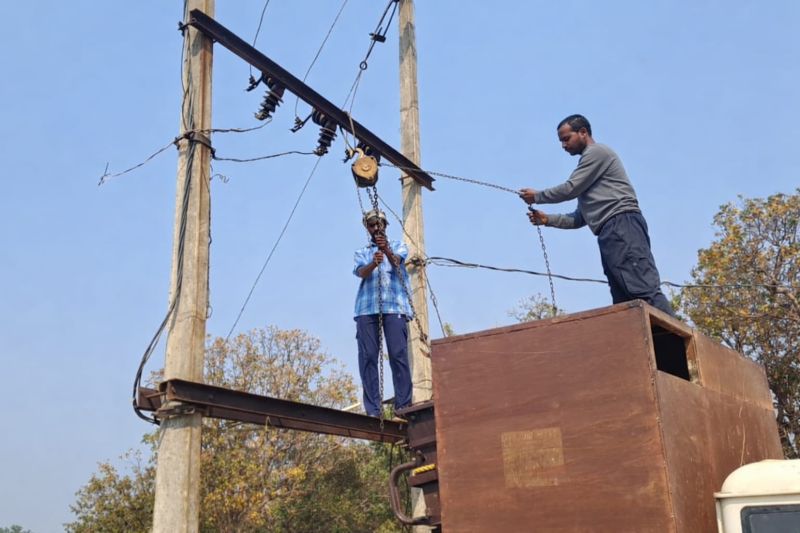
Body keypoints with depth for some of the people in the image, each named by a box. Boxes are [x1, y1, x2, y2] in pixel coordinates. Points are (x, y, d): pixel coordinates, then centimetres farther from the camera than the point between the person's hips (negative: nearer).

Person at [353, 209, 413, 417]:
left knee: (398, 354, -11)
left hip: (394, 306, -2)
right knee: (368, 357, -7)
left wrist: (386, 250, -28)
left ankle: (403, 405, -12)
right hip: (367, 308, 2)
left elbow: (397, 261, -5)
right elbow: (361, 272, 0)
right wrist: (374, 262, -23)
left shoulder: (398, 246, 20)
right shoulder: (362, 253, 23)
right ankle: (372, 410, -8)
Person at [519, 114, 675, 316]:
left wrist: (537, 196, 12)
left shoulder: (597, 151, 6)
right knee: (625, 303, -4)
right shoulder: (590, 160, 33)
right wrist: (548, 219, 20)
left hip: (622, 225, -9)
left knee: (645, 290, -23)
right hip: (610, 234, 9)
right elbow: (581, 218, 30)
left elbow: (570, 188, -2)